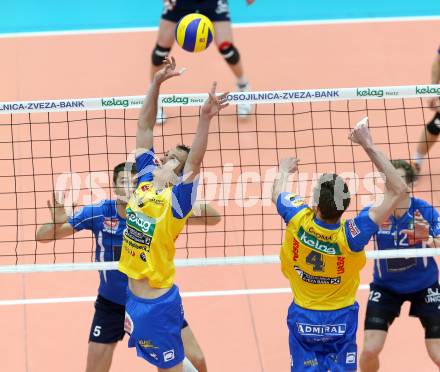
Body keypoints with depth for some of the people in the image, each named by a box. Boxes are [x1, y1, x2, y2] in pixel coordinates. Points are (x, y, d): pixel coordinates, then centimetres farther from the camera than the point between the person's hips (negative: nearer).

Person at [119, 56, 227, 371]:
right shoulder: (145, 182, 1)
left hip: (158, 304, -7)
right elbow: (144, 129, 2)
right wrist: (156, 83, -4)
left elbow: (194, 163, -33)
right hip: (134, 297, 7)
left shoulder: (176, 200, -16)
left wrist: (205, 119, -46)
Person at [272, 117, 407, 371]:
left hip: (303, 319, 1)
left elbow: (277, 192, 6)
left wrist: (284, 170, 27)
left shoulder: (298, 219, -21)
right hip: (341, 320, -1)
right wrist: (369, 145, -22)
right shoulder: (351, 234, -25)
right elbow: (398, 190, -22)